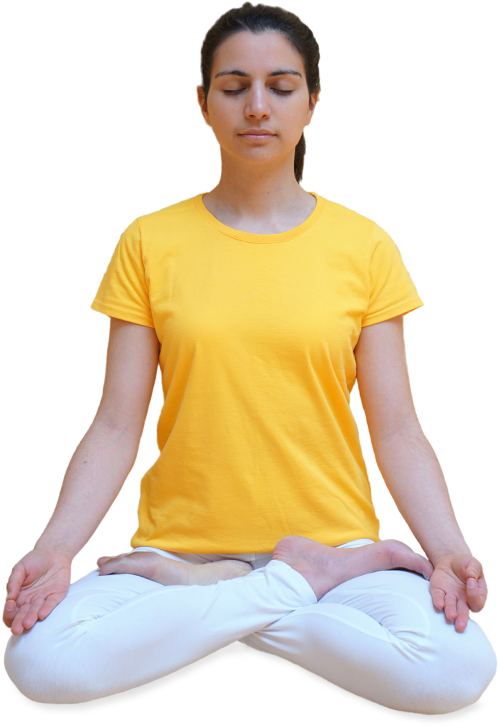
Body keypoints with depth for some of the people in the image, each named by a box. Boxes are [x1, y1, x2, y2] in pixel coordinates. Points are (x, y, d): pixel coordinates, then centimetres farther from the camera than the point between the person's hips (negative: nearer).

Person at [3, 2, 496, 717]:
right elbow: (116, 426, 1)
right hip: (178, 538, 1)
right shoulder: (149, 242, 4)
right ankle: (305, 584, -11)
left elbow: (397, 429, 1)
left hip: (333, 540, 0)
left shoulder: (365, 247, 3)